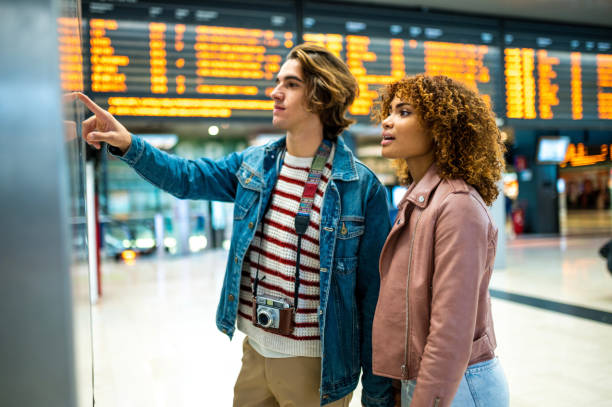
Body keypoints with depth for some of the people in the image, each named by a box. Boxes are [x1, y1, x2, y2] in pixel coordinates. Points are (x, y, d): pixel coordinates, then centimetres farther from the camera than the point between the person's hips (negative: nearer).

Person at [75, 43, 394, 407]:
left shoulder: (362, 187, -15)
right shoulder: (255, 165, 1)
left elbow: (373, 292, -12)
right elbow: (187, 178, 10)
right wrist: (129, 145, -7)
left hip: (315, 363, -4)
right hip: (256, 350, 5)